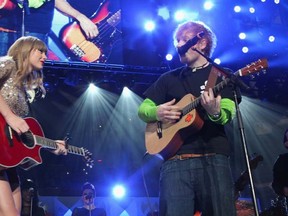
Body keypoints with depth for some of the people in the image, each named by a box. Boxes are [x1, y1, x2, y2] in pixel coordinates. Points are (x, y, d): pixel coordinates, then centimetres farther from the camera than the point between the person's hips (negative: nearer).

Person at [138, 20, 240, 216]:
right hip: (175, 160, 2)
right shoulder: (169, 78, 19)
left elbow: (228, 115, -4)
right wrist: (156, 112, -4)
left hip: (214, 158, -1)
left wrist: (215, 112, -28)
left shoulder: (222, 75, 10)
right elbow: (143, 109, 19)